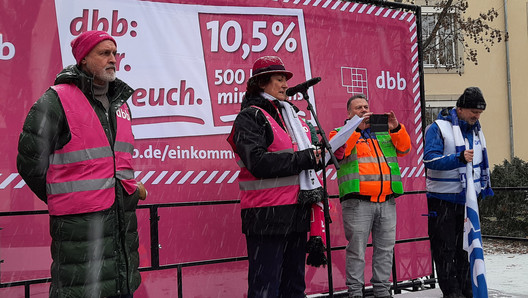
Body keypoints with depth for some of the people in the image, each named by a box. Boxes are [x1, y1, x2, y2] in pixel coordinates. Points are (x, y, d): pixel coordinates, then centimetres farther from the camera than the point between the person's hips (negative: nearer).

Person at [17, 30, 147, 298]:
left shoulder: (119, 102, 15)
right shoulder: (57, 100, -8)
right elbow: (30, 161, -6)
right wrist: (60, 199, 1)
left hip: (123, 213, 7)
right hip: (80, 218, -7)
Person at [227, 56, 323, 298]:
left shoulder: (291, 115, 19)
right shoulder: (249, 117, -6)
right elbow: (259, 162, -20)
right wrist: (305, 158, -17)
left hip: (297, 212, 8)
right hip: (267, 216, -8)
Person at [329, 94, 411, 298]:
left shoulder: (384, 133, 23)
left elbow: (404, 148, 11)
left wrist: (396, 128, -5)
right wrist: (356, 128, -17)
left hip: (387, 201, 5)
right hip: (357, 203, -4)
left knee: (385, 248, 8)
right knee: (357, 250, -2)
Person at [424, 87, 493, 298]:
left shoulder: (476, 130, 12)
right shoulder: (439, 128, -10)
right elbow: (430, 159, -22)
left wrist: (483, 187, 21)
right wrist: (459, 158, -33)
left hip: (467, 199, 7)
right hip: (443, 199, -6)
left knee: (466, 247, 12)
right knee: (445, 249, -2)